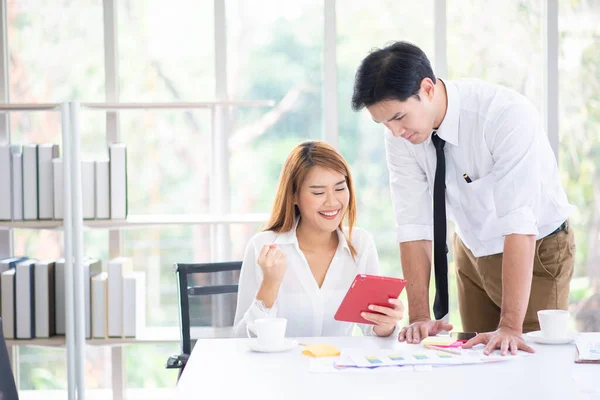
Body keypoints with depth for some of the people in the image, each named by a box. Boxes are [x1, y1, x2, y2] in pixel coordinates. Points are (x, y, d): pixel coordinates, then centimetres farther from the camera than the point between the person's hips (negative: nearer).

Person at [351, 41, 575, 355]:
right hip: (473, 252, 4)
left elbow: (519, 223, -37)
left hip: (535, 252, -4)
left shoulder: (506, 113, -32)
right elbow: (413, 224, -16)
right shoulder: (400, 133, -16)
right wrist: (419, 317, -25)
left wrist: (511, 326, -41)